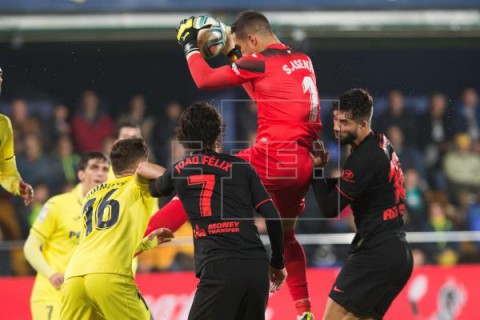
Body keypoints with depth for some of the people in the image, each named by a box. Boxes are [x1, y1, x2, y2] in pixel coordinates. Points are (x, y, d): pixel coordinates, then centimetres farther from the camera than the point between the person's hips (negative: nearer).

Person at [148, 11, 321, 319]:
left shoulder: (261, 61, -5)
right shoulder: (303, 61, 16)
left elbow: (204, 79, -1)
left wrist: (191, 47, 15)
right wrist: (234, 55, 34)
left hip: (273, 155, -7)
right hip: (304, 163, 7)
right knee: (286, 235, 23)